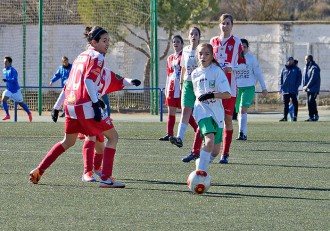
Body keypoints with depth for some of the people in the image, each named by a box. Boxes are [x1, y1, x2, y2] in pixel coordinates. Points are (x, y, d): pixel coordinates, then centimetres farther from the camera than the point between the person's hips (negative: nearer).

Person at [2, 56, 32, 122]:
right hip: (9, 90, 6)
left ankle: (29, 113, 32)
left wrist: (7, 80, -41)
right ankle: (7, 115, -12)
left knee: (21, 103, 9)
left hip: (15, 90, -6)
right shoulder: (4, 70, 4)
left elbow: (15, 80, -33)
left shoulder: (13, 71, -20)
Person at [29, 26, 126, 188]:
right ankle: (106, 179, -10)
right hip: (86, 105, -8)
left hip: (70, 105, 8)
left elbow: (68, 85, 23)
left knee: (68, 142, 25)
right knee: (113, 136, 0)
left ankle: (39, 170, 23)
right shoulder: (97, 56, -4)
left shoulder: (81, 56, 21)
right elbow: (88, 79, -18)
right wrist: (96, 103, -24)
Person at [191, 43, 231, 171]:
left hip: (217, 112, 1)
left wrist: (211, 95, -24)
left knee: (215, 150, 6)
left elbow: (227, 94, -13)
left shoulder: (217, 71, -5)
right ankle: (200, 172, -24)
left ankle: (201, 162, 35)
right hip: (203, 111, -1)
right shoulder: (195, 74, 7)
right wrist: (199, 97, 9)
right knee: (210, 140, -26)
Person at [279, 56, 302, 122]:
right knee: (285, 104, 5)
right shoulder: (284, 69, 13)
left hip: (293, 91, -3)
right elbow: (281, 78, 15)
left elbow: (299, 79, 1)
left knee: (295, 103, -1)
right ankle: (285, 117, 7)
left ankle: (295, 116, 4)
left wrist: (296, 86, -11)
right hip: (285, 90, 3)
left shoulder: (297, 69, 4)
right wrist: (281, 86, 3)